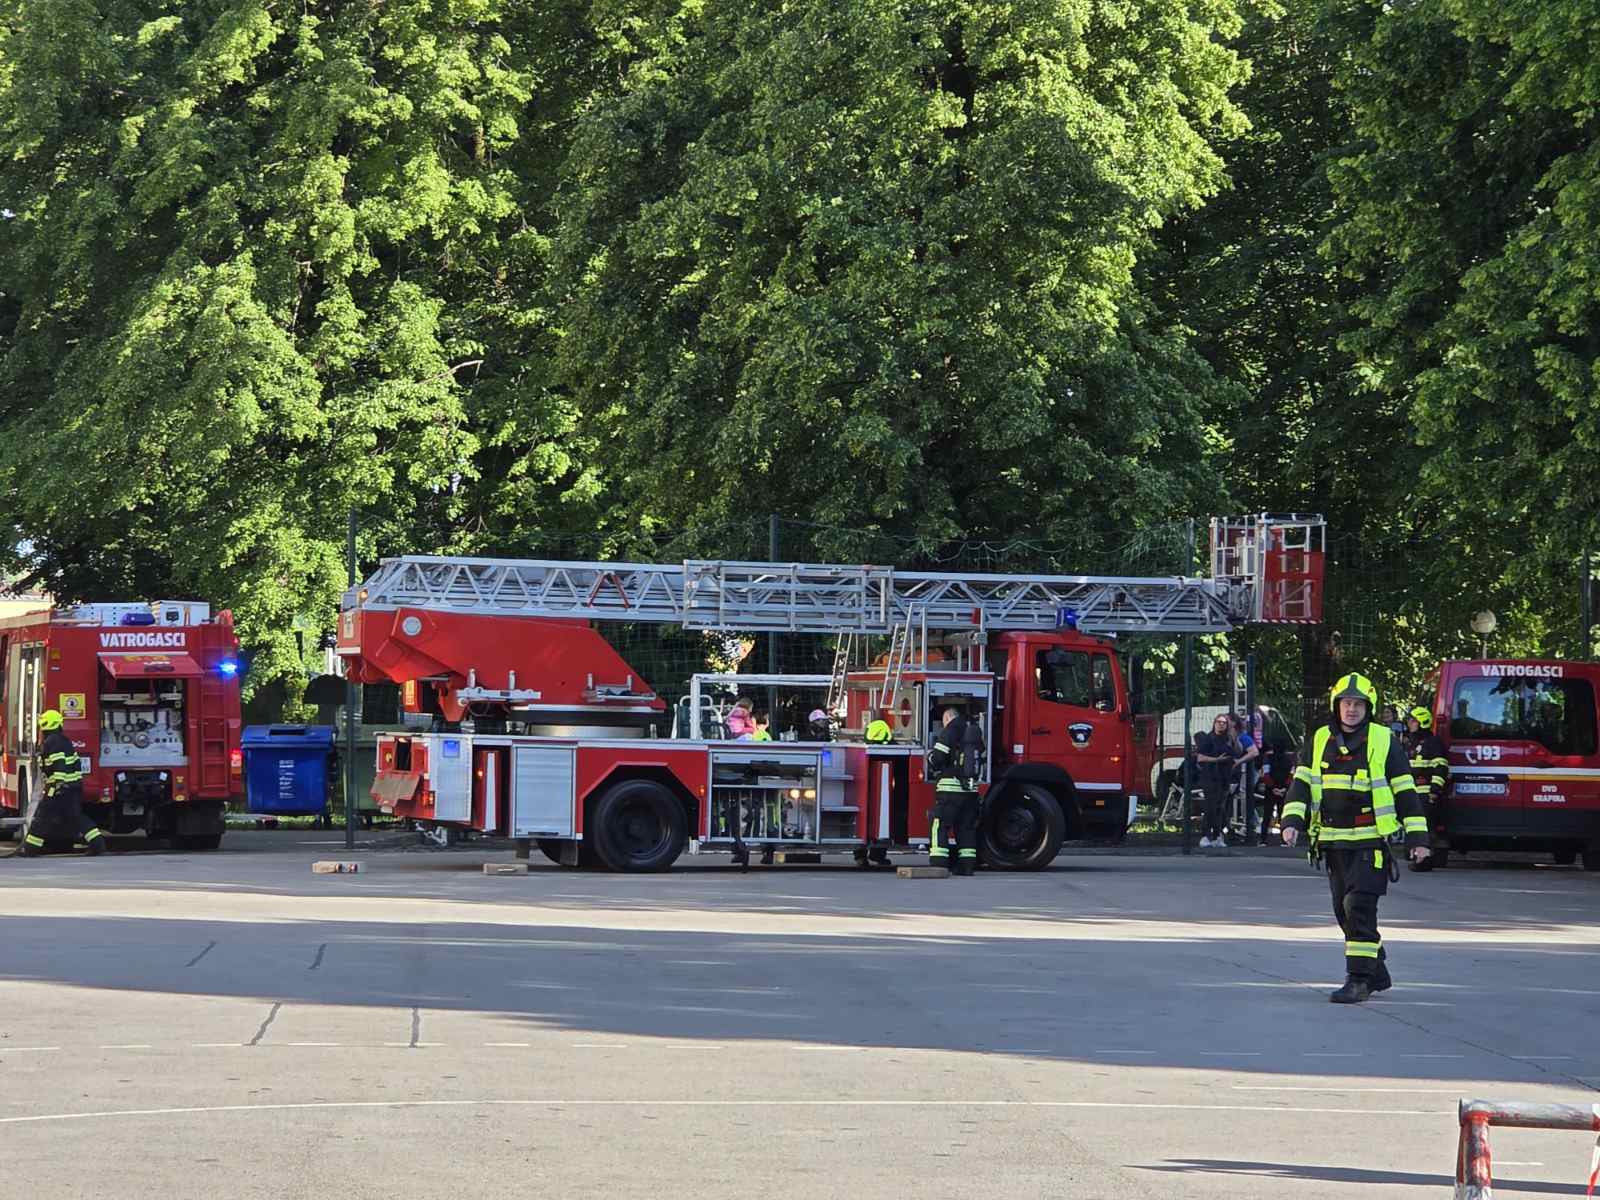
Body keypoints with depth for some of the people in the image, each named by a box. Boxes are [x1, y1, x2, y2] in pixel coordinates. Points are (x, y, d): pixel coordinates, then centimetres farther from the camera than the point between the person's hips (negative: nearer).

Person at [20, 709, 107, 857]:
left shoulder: (51, 742, -12)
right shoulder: (65, 741, 16)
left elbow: (59, 764, -25)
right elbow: (76, 763, 22)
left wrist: (58, 783, -30)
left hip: (58, 789, -8)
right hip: (75, 786, 8)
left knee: (42, 817, 1)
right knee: (77, 816, 11)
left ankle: (29, 848, 5)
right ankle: (97, 843, 2)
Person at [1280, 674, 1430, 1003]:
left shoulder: (1384, 742, -2)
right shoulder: (1319, 742, 10)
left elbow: (1405, 791, 0)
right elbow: (1301, 784, 7)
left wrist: (1417, 837, -3)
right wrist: (1292, 821, -9)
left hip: (1371, 842, -6)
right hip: (1333, 842, 6)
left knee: (1359, 906, -16)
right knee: (1345, 911, 11)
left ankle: (1359, 979, -14)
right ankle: (1377, 974, 25)